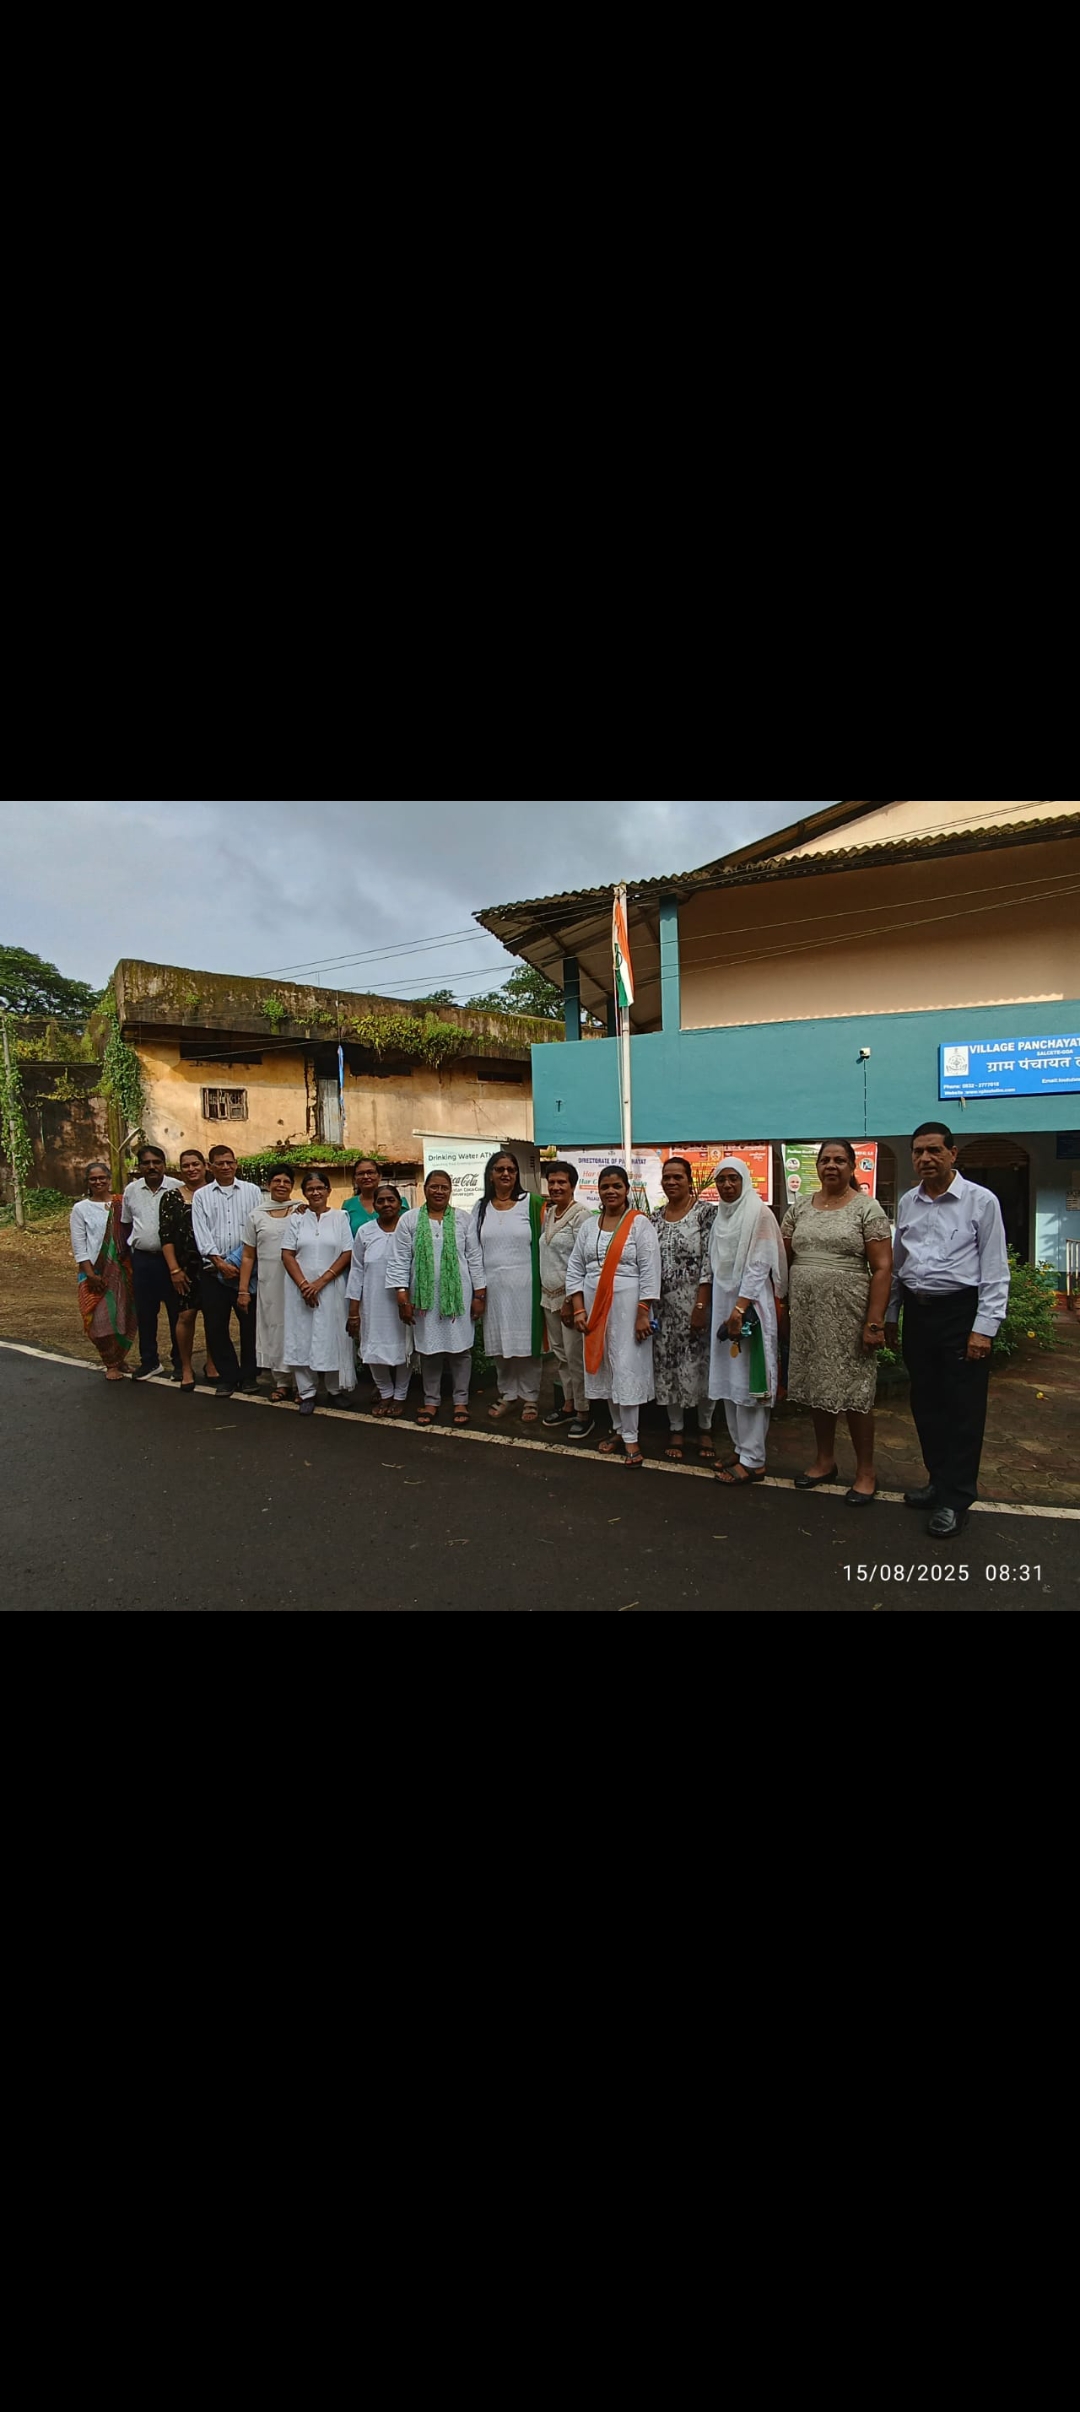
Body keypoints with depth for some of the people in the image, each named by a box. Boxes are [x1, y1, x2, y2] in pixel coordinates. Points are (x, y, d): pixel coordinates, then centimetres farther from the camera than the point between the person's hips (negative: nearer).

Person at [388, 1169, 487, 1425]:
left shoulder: (465, 1220, 2)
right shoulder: (409, 1220, 1)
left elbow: (475, 1259, 3)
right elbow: (400, 1261, 0)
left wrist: (479, 1295, -1)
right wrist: (403, 1297, -5)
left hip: (458, 1295, 0)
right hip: (425, 1296, 0)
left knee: (460, 1347, 5)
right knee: (429, 1348, 8)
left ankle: (460, 1400, 19)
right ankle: (431, 1400, 22)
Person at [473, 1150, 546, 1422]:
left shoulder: (531, 1204, -1)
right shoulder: (481, 1208, 8)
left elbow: (543, 1244, -1)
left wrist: (543, 1283, -5)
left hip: (524, 1284, -3)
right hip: (494, 1285, 3)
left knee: (527, 1340, 2)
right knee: (500, 1342, 10)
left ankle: (530, 1397, 15)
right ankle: (507, 1393, 24)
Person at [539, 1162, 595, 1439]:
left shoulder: (582, 1215, -13)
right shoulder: (548, 1213, 10)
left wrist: (571, 1300, -18)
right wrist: (547, 1294, 12)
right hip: (550, 1294, 8)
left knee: (576, 1356, -2)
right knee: (559, 1353, 15)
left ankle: (584, 1411, 11)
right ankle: (568, 1405, 27)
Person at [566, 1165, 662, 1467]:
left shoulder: (640, 1223, -6)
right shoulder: (588, 1226, 9)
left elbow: (650, 1271, -10)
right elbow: (575, 1269, 8)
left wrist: (643, 1314, -14)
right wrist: (578, 1309, 0)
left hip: (627, 1306, -5)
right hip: (595, 1307, 5)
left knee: (627, 1369, -3)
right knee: (605, 1368, 10)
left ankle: (631, 1437, 6)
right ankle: (618, 1428, 24)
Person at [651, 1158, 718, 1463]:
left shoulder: (706, 1213, -6)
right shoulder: (655, 1218, 9)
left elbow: (710, 1262, -11)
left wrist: (701, 1307, -16)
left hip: (696, 1304, -4)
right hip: (664, 1306, 4)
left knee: (701, 1366, 4)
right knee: (667, 1367, 8)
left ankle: (705, 1430, 22)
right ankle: (676, 1430, 22)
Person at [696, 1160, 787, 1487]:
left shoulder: (759, 1213, -9)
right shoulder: (720, 1216, 13)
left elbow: (759, 1266, -14)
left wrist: (739, 1309, -20)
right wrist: (702, 1305, 12)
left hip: (749, 1306, -7)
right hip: (722, 1304, 7)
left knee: (747, 1380, -5)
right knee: (727, 1380, 10)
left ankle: (753, 1460, 1)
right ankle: (741, 1448, 20)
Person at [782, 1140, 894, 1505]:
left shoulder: (867, 1208, -5)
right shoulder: (799, 1207, 8)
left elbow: (882, 1268, -10)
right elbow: (782, 1257, 12)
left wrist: (874, 1322, -15)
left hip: (848, 1313, -4)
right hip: (807, 1314, 5)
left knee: (853, 1391, 2)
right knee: (818, 1385, 13)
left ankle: (866, 1471, 17)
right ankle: (825, 1461, 29)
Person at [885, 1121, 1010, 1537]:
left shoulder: (981, 1201, -9)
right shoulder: (907, 1203, 7)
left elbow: (996, 1271, -9)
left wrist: (984, 1328, -14)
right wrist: (890, 1316, 14)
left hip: (961, 1312, -5)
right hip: (917, 1312, 6)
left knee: (962, 1408, 2)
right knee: (926, 1404, 13)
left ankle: (955, 1499, 14)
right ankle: (940, 1481, 29)